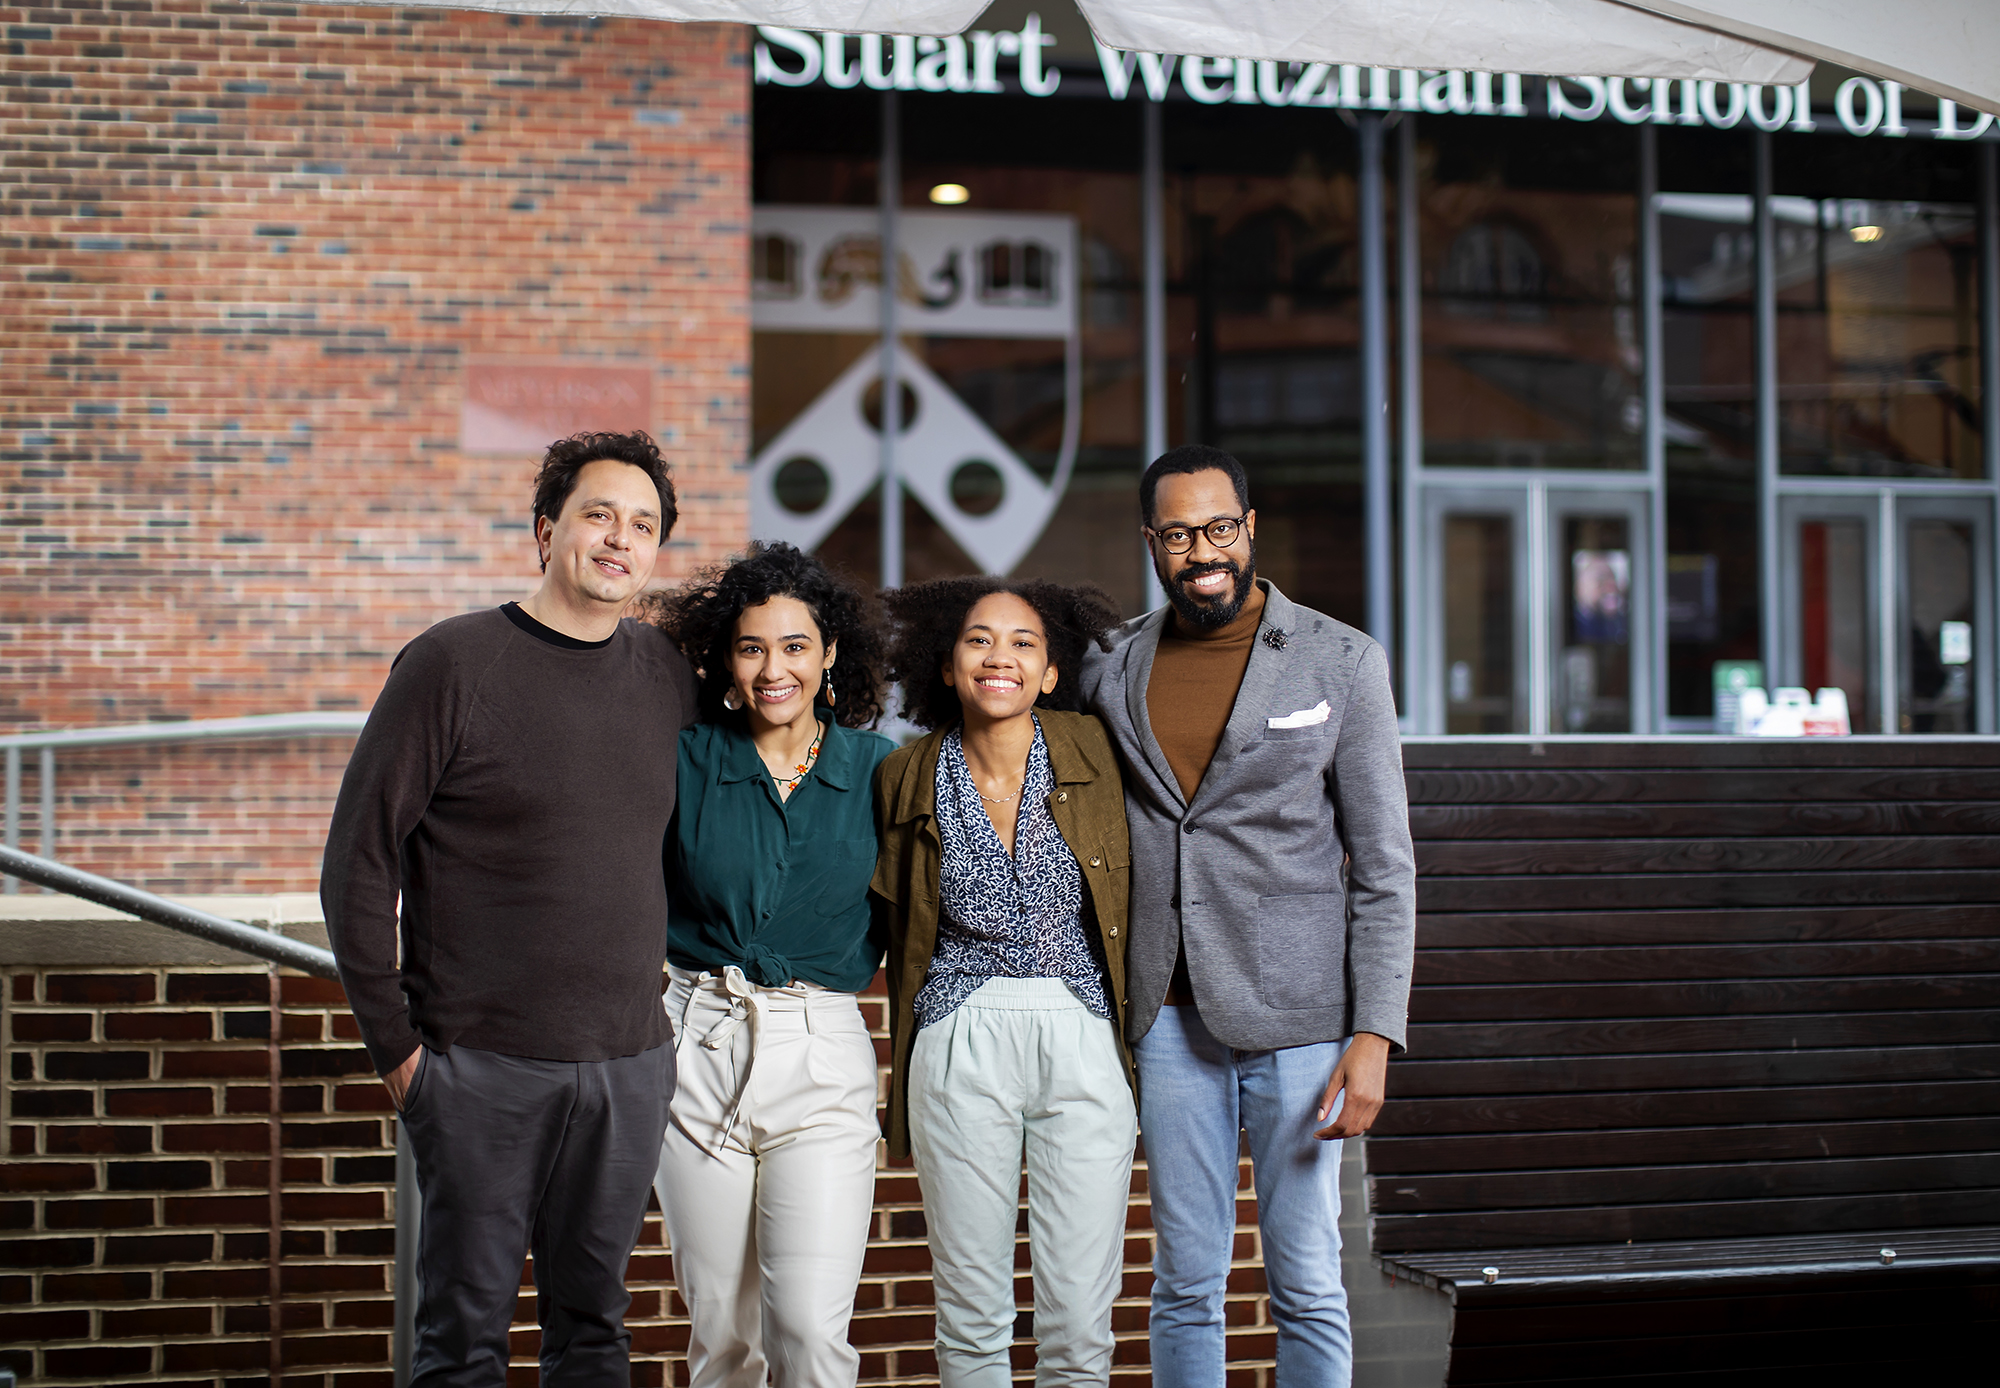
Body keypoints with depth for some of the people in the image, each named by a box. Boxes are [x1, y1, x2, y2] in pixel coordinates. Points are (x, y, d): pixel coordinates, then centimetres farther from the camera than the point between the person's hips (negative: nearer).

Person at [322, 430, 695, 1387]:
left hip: (631, 1061, 4)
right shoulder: (452, 663, -6)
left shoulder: (667, 674, 7)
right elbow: (359, 860, -6)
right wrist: (394, 1044, -7)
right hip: (484, 1062, -4)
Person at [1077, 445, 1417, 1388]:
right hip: (1171, 1019, 3)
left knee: (1306, 1284, 3)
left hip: (1299, 1017, -2)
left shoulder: (1341, 663, -1)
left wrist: (1375, 1036, -10)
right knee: (1184, 1284, 8)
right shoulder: (1112, 670, 7)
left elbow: (1385, 869, -2)